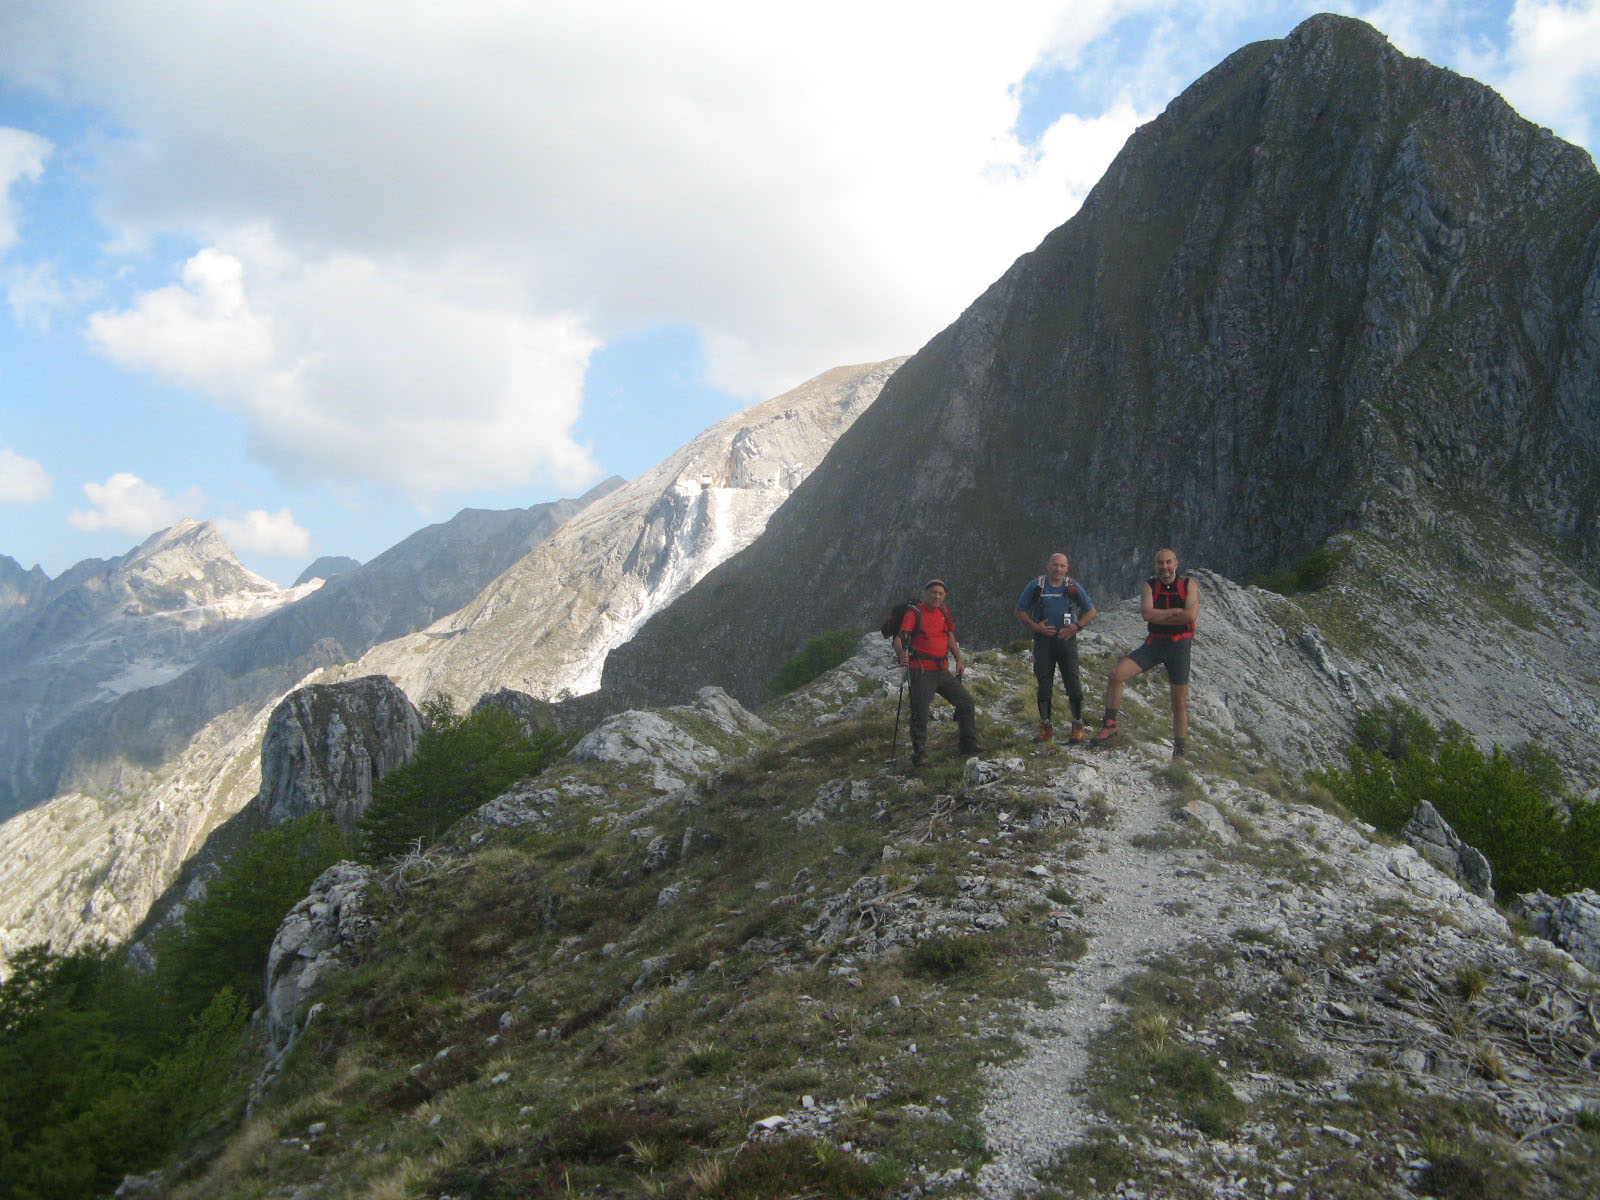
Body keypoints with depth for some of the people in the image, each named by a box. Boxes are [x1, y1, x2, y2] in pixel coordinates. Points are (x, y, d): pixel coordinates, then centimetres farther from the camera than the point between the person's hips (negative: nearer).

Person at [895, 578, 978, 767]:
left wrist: (959, 659, 17)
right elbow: (900, 639, -20)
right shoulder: (914, 613, -9)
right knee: (920, 712, -9)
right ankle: (919, 754, 3)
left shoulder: (944, 612, 11)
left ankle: (969, 746, 20)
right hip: (921, 672, -7)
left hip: (942, 671, 7)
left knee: (966, 702, 7)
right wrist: (901, 654, -39)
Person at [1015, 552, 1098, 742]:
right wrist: (1035, 627, -8)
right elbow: (1020, 611, 7)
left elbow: (1091, 611, 11)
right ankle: (1045, 727, 7)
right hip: (1043, 639, 0)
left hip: (1066, 639, 0)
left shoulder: (1073, 587, 6)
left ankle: (1078, 727, -1)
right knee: (1044, 682, 0)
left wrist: (1076, 627, -5)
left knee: (1073, 681, -7)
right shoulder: (1036, 585, 4)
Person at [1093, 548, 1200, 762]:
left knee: (1179, 699, 2)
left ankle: (1181, 751, 12)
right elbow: (1147, 614, -12)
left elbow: (1190, 616, -16)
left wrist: (1159, 617, -11)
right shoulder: (1150, 585, 4)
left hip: (1179, 645, -2)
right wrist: (1175, 611, -14)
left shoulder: (1188, 585, -1)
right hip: (1154, 644, 2)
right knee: (1116, 675, -16)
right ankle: (1110, 725, -5)